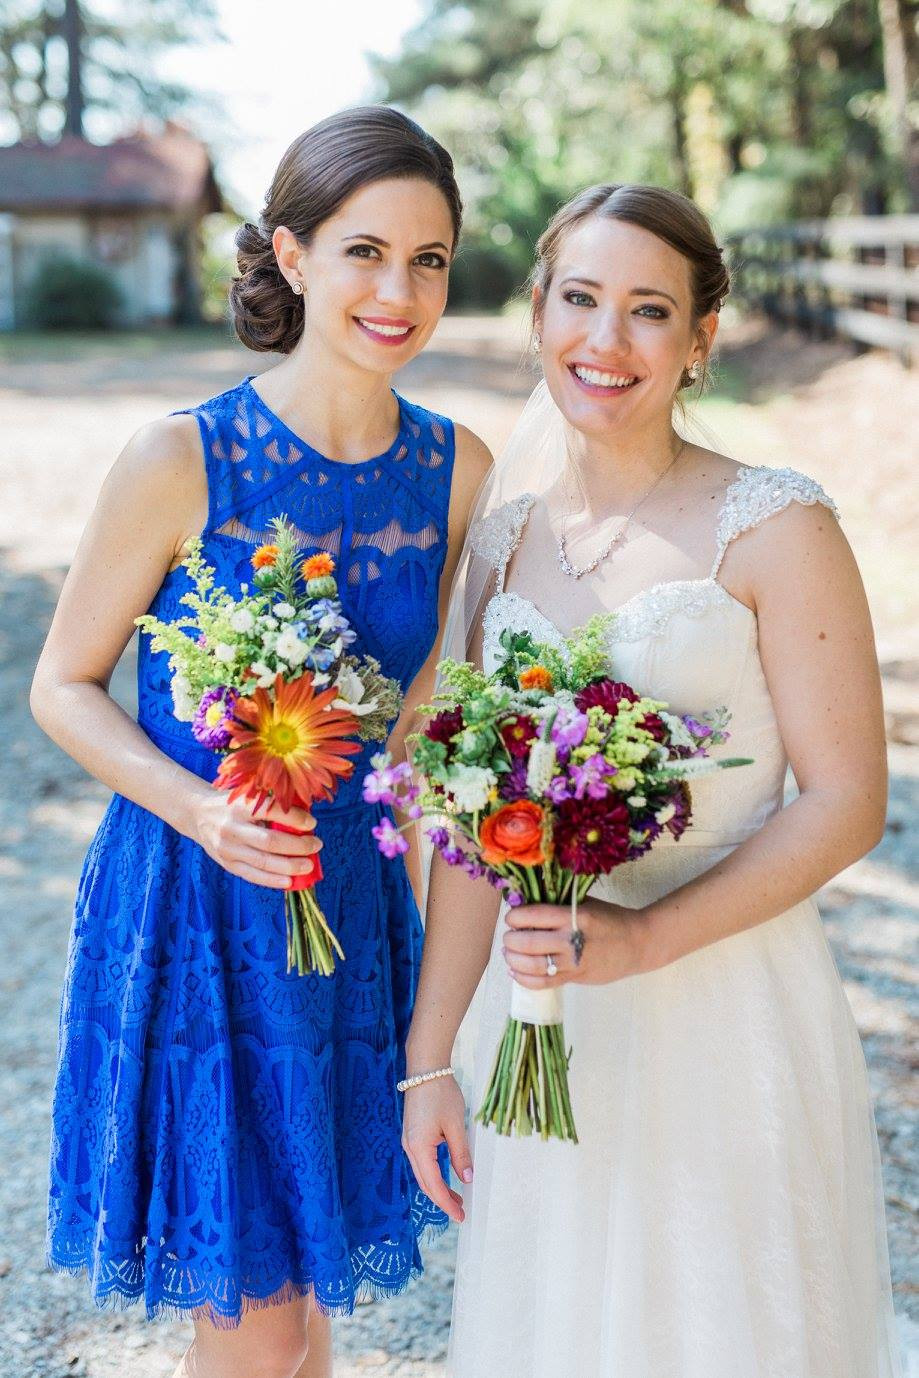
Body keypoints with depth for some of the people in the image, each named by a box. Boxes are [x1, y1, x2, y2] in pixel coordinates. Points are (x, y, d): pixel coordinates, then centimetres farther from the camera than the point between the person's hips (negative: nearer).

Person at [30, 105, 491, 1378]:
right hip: (196, 911, -4)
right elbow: (63, 686, -7)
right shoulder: (183, 461, -15)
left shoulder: (458, 468, -3)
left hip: (356, 901, 4)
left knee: (311, 1272, 21)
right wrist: (198, 810, -22)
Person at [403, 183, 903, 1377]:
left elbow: (847, 803, -11)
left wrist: (643, 939, -21)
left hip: (727, 1018, -4)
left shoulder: (773, 528, -10)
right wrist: (430, 1055, 7)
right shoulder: (505, 535, 4)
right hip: (541, 1015, 4)